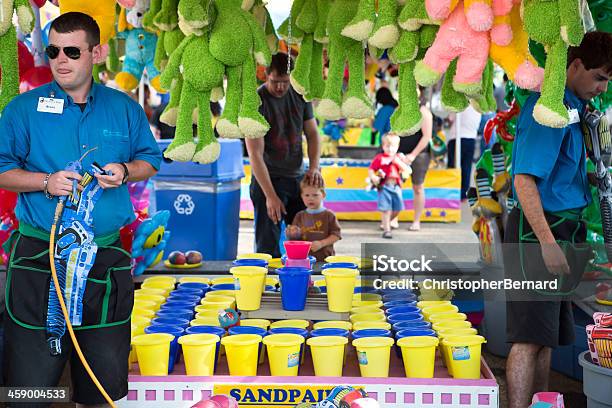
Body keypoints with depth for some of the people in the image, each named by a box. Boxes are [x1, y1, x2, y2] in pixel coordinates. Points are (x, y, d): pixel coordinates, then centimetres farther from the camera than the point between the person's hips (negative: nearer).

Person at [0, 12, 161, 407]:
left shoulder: (125, 108, 6)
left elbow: (150, 160, 14)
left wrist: (125, 172, -7)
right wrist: (45, 182, -15)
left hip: (107, 253, 2)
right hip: (39, 255, -2)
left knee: (106, 364, 12)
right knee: (32, 369, 1)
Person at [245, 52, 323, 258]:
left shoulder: (300, 95, 2)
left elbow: (312, 133, 12)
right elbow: (255, 154, -18)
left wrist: (314, 167, -6)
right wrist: (270, 196, -23)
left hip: (298, 178, 5)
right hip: (267, 179, -5)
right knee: (268, 245, -5)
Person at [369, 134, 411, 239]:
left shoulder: (399, 158, 10)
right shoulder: (379, 158, 0)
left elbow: (406, 169, 1)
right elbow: (371, 170, -2)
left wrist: (398, 162, -13)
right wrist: (373, 177, -21)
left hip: (396, 186, 4)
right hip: (384, 186, -4)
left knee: (397, 208, 9)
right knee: (386, 209, -7)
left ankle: (387, 221, 36)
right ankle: (386, 230, 0)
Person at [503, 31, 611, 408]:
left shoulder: (575, 106, 15)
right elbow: (525, 179, -23)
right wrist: (547, 242, -26)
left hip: (564, 227, 10)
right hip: (539, 227, -10)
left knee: (546, 335, 15)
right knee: (531, 335, -11)